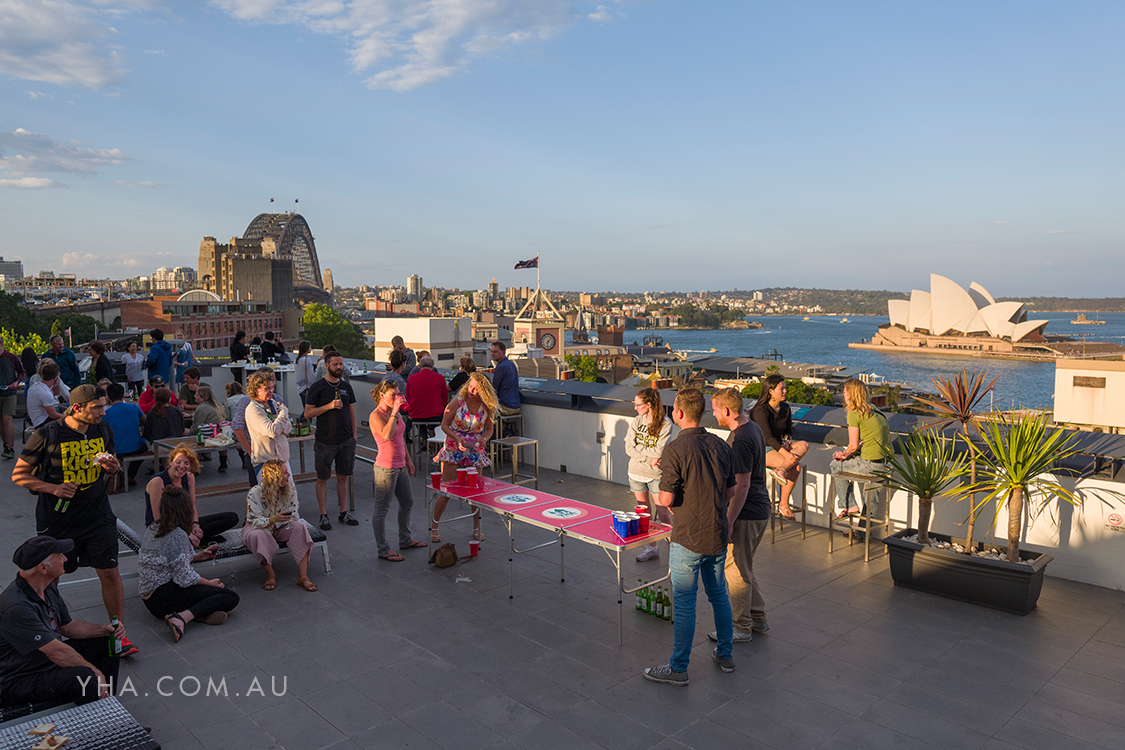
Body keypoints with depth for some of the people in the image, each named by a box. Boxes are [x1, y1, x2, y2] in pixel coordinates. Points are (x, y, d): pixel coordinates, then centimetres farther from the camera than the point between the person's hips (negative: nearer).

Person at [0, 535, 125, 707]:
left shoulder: (49, 589, 1)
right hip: (17, 683, -10)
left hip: (50, 661, 10)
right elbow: (57, 652, -29)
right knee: (84, 677, -33)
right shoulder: (16, 607, -31)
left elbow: (67, 625, 15)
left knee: (106, 643, 10)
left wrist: (104, 629, -1)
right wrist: (96, 672, -21)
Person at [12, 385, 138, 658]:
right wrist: (53, 488, -20)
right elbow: (19, 475, -5)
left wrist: (112, 466, -8)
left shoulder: (103, 430, 1)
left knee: (110, 573, -2)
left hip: (98, 515, 3)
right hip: (57, 521, -3)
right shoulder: (47, 435, -13)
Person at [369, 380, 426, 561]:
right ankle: (383, 550, 12)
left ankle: (405, 540, 36)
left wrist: (408, 459, 20)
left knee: (407, 502, 20)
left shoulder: (396, 412, 9)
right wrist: (394, 412, -30)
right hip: (386, 468, -9)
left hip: (400, 466, 9)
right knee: (381, 510, 2)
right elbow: (387, 435, -34)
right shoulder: (376, 415, -16)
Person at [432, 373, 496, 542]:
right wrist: (457, 439, -23)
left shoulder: (487, 407, -5)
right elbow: (444, 425, -8)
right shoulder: (457, 402, -13)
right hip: (453, 450, -2)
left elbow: (489, 429, 7)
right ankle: (434, 526, 15)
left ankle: (476, 528, 23)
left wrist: (484, 438, -15)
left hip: (475, 452, 3)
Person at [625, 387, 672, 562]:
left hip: (656, 476, -4)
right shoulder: (636, 422, 0)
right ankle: (651, 548, 24)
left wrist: (638, 448, -12)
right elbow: (628, 449, -5)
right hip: (636, 473, 5)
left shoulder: (666, 424, -13)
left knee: (663, 514, -2)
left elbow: (659, 452, -21)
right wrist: (649, 460, -15)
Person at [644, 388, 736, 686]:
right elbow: (730, 492, 9)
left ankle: (678, 668, 14)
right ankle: (725, 655, 34)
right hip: (718, 536, 6)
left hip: (688, 539, -6)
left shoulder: (675, 450, -17)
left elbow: (667, 499, -17)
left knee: (684, 603, 3)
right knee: (719, 595, 20)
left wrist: (659, 498, 3)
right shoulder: (721, 446, 2)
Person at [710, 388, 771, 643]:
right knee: (744, 569, 21)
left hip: (746, 515, -10)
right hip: (759, 510, 10)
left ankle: (741, 629, 15)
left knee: (736, 572, 3)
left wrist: (729, 521, -21)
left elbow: (742, 486, -24)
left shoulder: (741, 440, -23)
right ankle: (759, 618, 32)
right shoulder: (753, 428, 9)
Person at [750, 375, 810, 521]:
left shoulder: (785, 408, 8)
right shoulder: (761, 411, -15)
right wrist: (785, 453, -34)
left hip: (778, 447, 7)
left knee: (804, 445, -22)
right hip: (762, 449, -7)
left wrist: (786, 441, -10)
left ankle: (781, 470, -29)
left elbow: (788, 431, 15)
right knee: (796, 466, -26)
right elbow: (767, 437, -24)